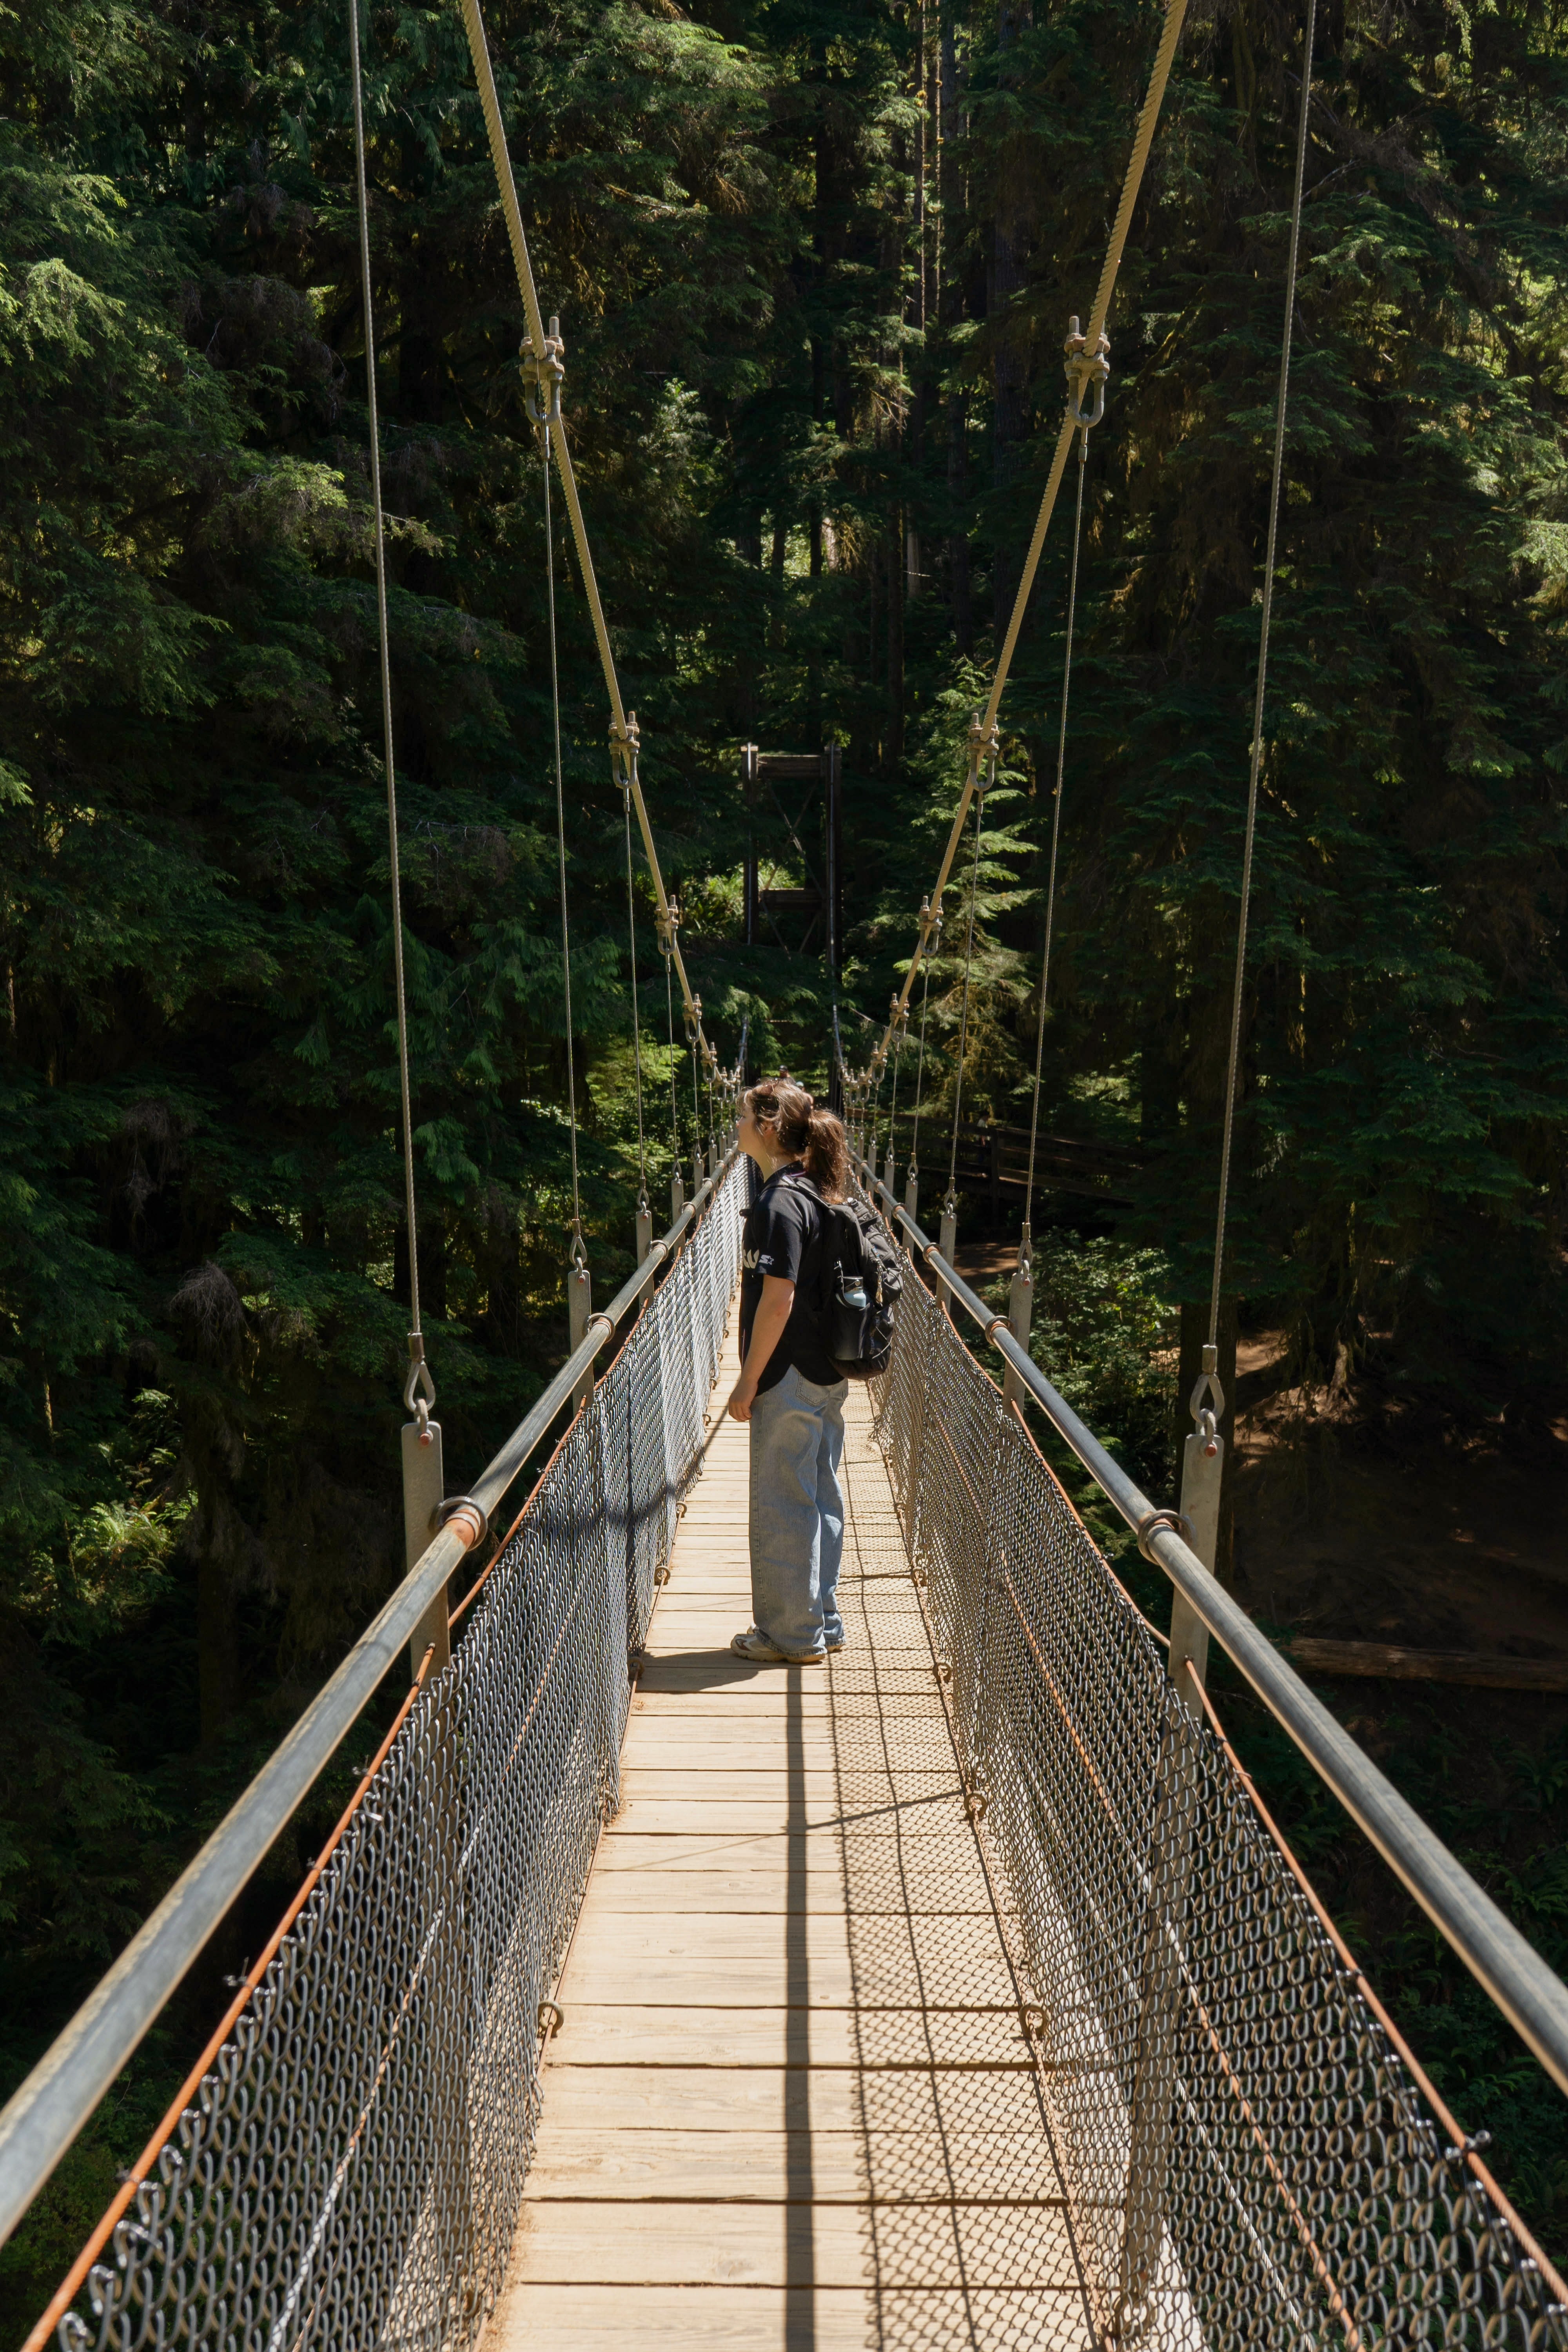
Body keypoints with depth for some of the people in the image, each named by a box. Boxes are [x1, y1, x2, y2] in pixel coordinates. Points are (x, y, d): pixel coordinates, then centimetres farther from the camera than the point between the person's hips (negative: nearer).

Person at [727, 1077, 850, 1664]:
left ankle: (792, 1636, 16)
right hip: (826, 1374, 9)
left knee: (781, 1505, 4)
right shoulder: (814, 1192, 10)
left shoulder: (780, 1202, -18)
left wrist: (748, 1380, -15)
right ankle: (821, 1622, 29)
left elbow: (778, 1299, -22)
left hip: (788, 1380, -9)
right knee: (819, 1498, 17)